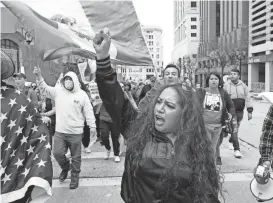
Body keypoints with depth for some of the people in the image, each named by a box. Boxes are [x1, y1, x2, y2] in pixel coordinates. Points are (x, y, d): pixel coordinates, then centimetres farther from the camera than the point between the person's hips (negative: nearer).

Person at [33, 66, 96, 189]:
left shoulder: (82, 94, -4)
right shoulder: (58, 91, 2)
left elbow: (88, 111, -3)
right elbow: (44, 89, -5)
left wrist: (92, 126, -4)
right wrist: (39, 76, -20)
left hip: (76, 132, -2)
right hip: (59, 131, 2)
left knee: (76, 157, 8)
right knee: (57, 153, 4)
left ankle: (75, 177, 27)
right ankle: (65, 167, 35)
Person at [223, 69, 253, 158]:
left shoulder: (243, 86, 6)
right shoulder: (226, 85, -2)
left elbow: (247, 98, 6)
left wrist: (250, 111, 0)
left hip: (240, 111, 3)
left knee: (236, 128, 16)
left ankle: (231, 141, 42)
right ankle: (236, 149, -6)